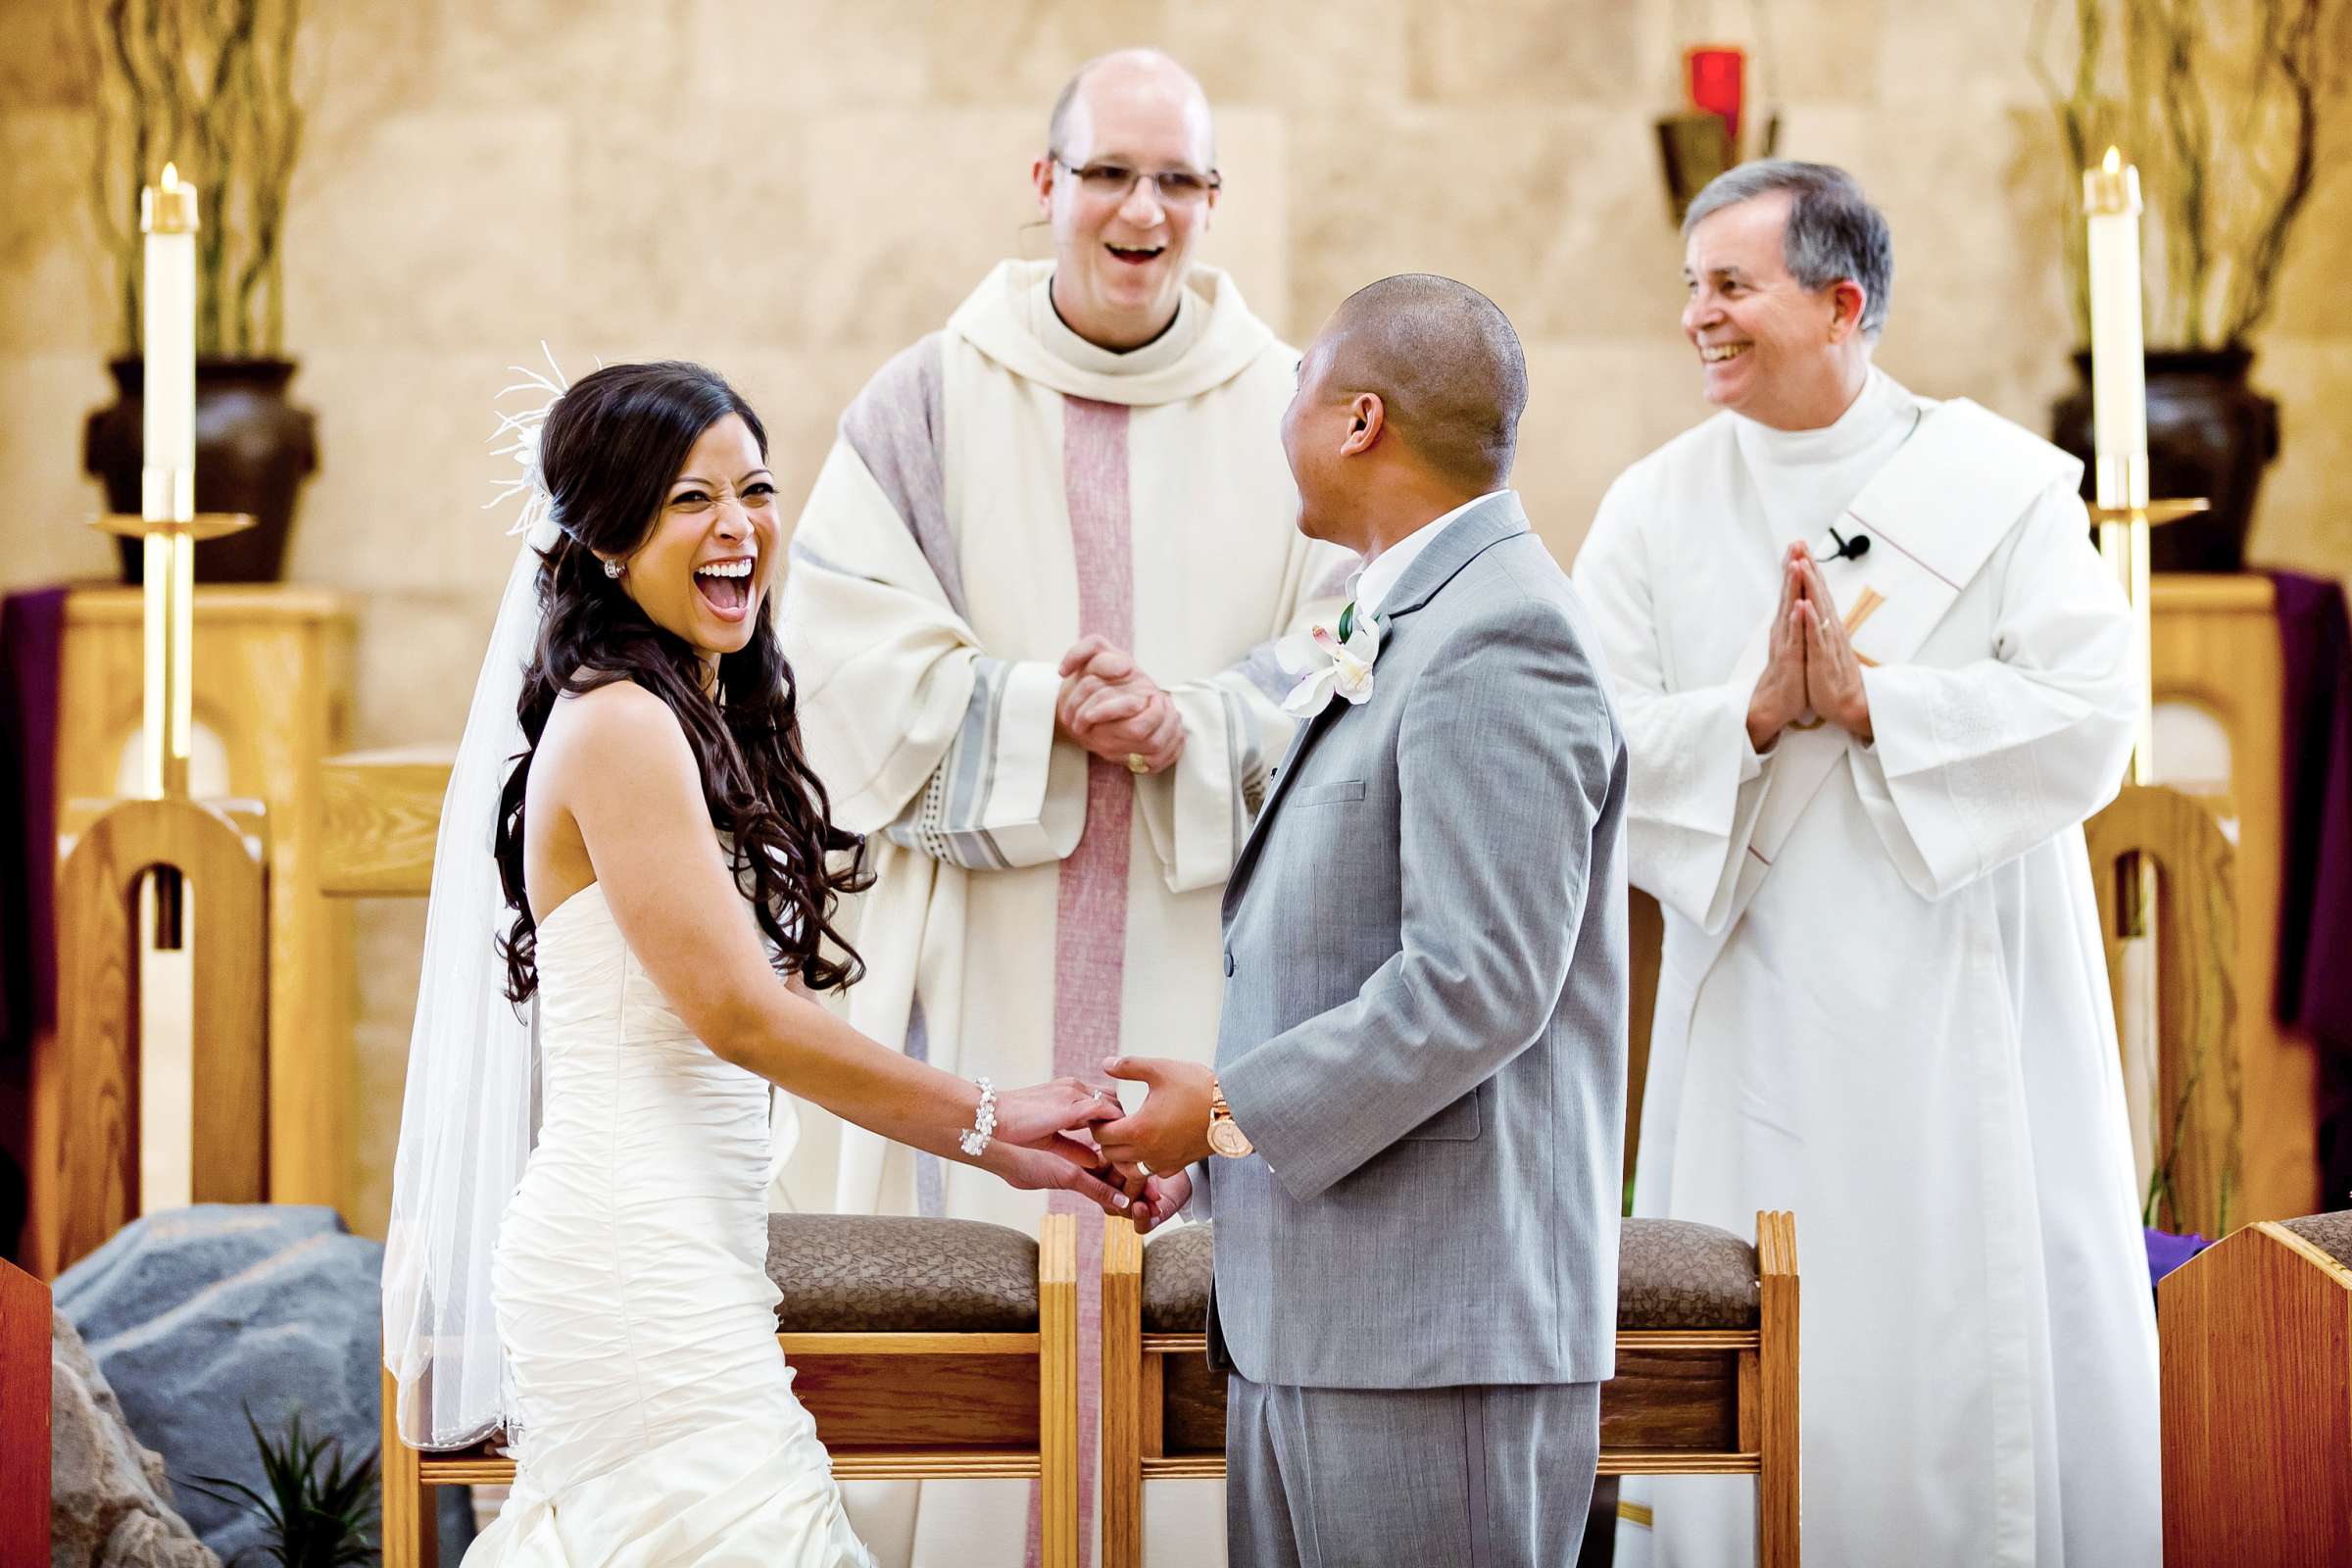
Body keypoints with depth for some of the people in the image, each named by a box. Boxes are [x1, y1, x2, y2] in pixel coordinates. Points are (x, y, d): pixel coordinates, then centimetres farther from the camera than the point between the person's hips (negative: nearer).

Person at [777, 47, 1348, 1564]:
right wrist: (1042, 710, -14)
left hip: (1210, 957, 1)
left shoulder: (1286, 415, 7)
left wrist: (1195, 726, -16)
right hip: (979, 966, 0)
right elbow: (849, 657, -1)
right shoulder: (930, 402, 5)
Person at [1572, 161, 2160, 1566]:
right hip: (1762, 1018, 2)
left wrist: (1868, 699, -16)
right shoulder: (1656, 510, 6)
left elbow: (2093, 717, -11)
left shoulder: (2005, 486, 0)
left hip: (1968, 1015, -1)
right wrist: (1751, 714, -17)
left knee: (1993, 1366, 1)